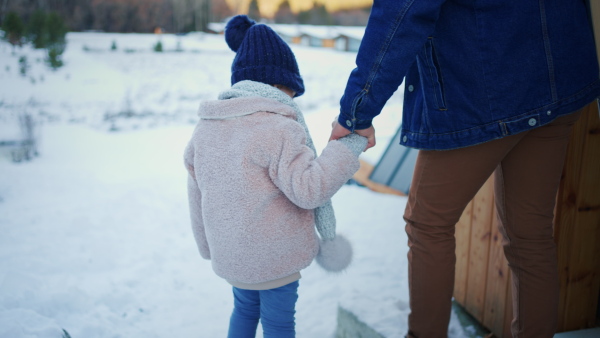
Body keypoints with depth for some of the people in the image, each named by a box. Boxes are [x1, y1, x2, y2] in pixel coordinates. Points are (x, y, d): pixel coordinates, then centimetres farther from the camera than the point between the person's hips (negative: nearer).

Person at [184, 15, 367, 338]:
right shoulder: (278, 129, -22)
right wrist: (349, 147, -16)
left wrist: (207, 245, 22)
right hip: (275, 255, -6)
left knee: (245, 308, 27)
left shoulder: (205, 127, 3)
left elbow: (197, 195, 10)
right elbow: (308, 188, -23)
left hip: (229, 252, 7)